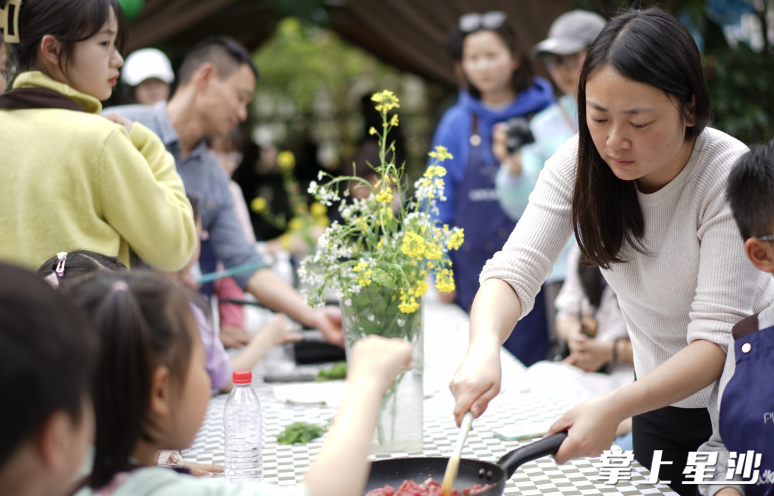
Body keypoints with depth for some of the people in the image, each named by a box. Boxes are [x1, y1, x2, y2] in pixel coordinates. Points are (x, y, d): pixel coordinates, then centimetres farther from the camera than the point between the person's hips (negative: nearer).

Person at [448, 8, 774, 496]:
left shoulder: (730, 177, -28)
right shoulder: (579, 163, -15)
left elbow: (718, 338, -33)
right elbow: (515, 271, -22)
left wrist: (616, 406, -47)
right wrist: (484, 348, -44)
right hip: (663, 393, 4)